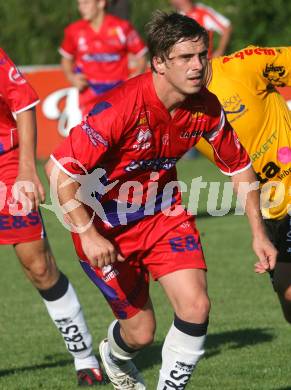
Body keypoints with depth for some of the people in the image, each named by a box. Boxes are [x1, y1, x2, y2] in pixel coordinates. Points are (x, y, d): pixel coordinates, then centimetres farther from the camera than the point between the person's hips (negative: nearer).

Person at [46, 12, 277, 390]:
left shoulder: (206, 107, -14)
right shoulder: (121, 107, -31)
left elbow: (239, 165, 4)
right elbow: (59, 168, -29)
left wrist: (258, 232, 0)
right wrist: (88, 234, -31)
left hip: (164, 211, 4)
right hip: (106, 225, -4)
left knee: (196, 306, -15)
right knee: (141, 331, 2)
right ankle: (114, 355, 41)